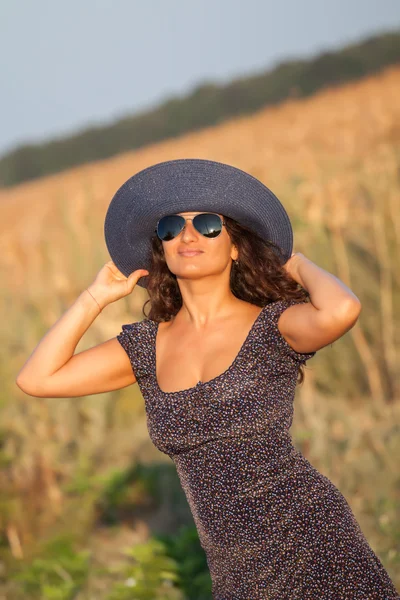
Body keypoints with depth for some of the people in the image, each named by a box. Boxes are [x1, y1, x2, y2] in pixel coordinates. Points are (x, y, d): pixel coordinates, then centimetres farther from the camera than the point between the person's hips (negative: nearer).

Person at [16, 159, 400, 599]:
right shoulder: (147, 345, 9)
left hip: (313, 547, -5)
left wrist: (300, 267, -7)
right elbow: (36, 379, 5)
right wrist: (97, 296, 9)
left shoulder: (273, 326, -5)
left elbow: (341, 311, -28)